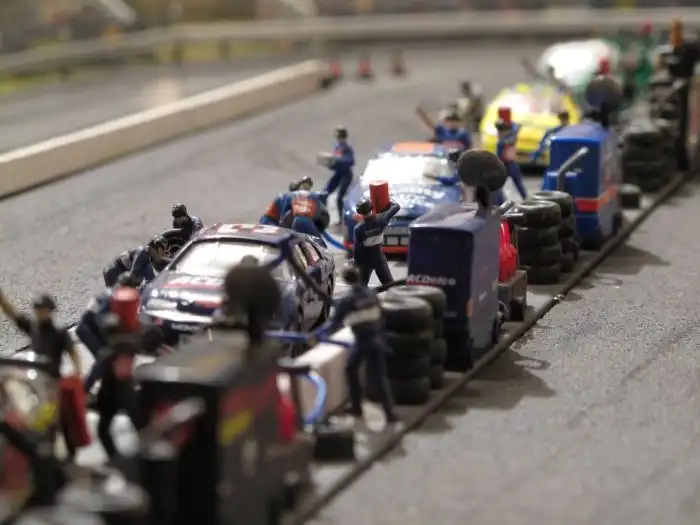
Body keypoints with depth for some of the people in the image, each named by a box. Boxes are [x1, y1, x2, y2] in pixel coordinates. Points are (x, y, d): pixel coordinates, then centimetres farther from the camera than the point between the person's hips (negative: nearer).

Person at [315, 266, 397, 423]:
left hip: (362, 342, -4)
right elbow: (380, 317, 9)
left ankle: (356, 406, 25)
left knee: (351, 369, 21)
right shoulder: (371, 294, 3)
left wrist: (317, 334, 3)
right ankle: (389, 413, 1)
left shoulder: (346, 301, -12)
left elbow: (334, 324, -9)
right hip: (377, 340, 4)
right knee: (379, 376, 7)